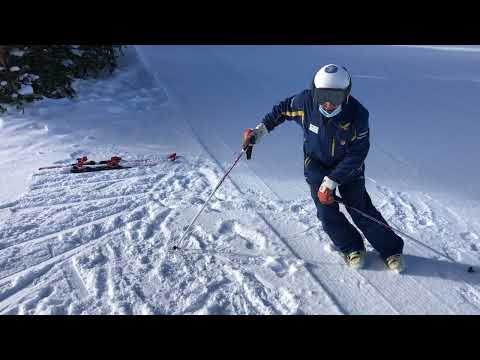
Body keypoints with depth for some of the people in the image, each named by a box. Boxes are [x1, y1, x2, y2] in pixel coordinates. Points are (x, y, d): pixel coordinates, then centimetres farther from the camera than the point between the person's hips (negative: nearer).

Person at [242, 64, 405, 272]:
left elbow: (356, 154, -22)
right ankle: (351, 248, 23)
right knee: (327, 213, -3)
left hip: (348, 167, -1)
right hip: (317, 166, 2)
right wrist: (260, 130, -6)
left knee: (362, 211, 1)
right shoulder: (306, 102, -23)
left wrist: (332, 180, -25)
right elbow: (283, 109, -2)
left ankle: (391, 251, 23)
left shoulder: (358, 114, -27)